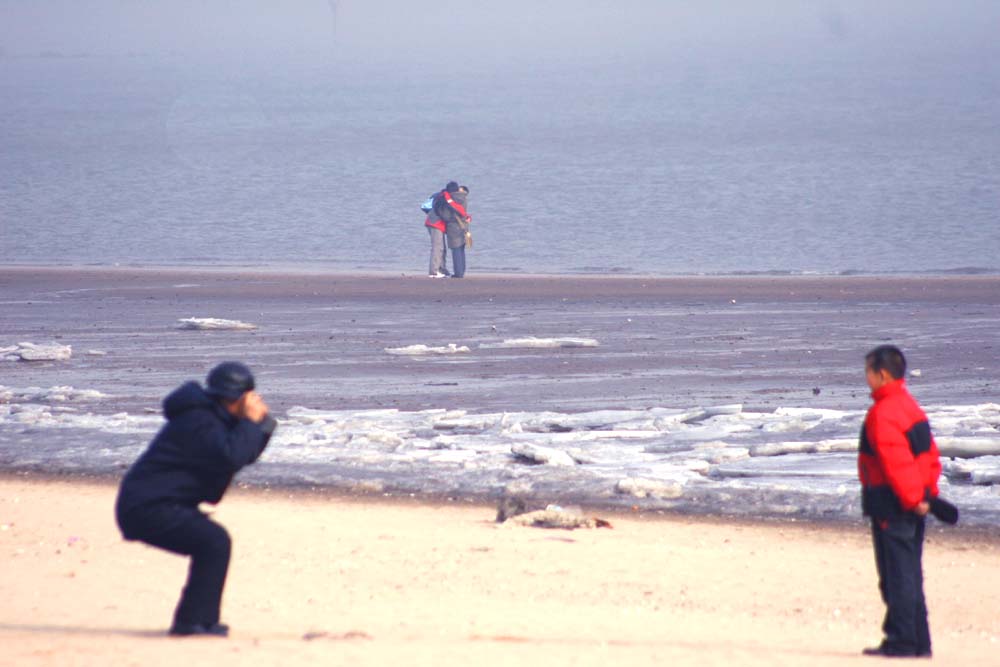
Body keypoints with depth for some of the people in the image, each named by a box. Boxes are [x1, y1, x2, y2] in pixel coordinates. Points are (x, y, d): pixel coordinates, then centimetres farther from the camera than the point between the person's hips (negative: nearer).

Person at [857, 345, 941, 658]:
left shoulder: (882, 414, -17)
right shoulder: (910, 406, 15)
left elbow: (896, 461, -23)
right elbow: (930, 455, 18)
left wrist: (910, 499, -21)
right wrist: (927, 491, 16)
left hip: (892, 503, -10)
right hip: (914, 500, 10)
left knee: (897, 576, -6)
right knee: (911, 575, 13)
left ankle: (902, 640, -5)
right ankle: (919, 642, 16)